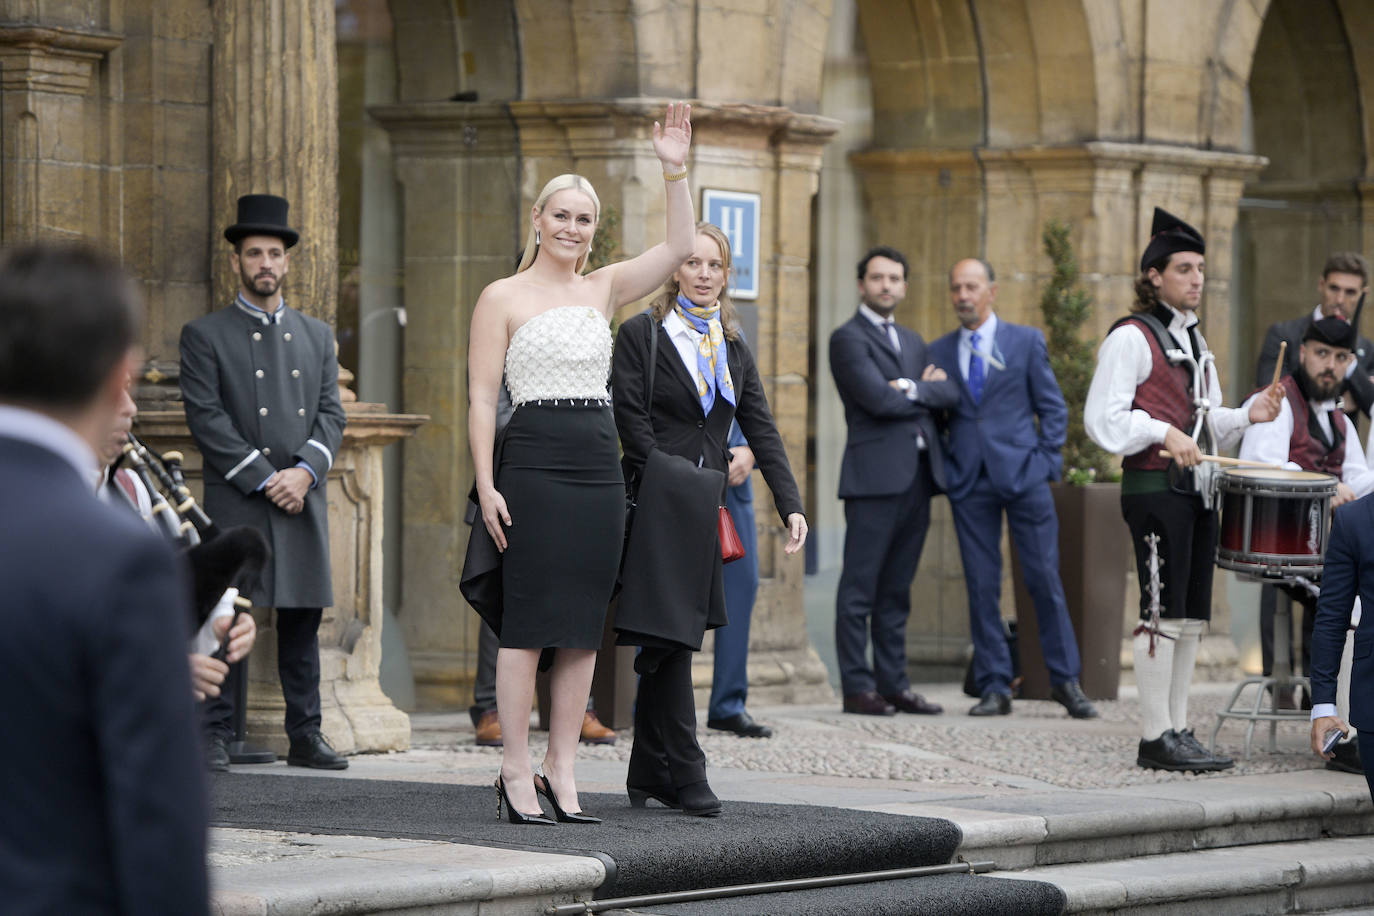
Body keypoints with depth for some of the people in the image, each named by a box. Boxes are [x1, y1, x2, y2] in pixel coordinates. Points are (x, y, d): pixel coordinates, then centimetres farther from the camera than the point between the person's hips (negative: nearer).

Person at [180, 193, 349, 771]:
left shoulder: (316, 337, 17)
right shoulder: (205, 336, 3)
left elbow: (331, 414, 10)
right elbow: (207, 419, -6)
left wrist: (305, 471, -8)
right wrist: (264, 479, -13)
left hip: (303, 502, 4)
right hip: (234, 503, -4)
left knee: (302, 618, 5)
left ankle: (305, 736, 9)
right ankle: (215, 736, -2)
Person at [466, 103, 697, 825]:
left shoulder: (603, 290, 14)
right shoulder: (503, 298, 1)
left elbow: (677, 249, 5)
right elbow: (480, 397, -3)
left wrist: (675, 171, -6)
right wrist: (487, 485, -11)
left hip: (600, 468, 5)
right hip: (533, 462, -5)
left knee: (583, 627, 4)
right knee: (528, 621, -7)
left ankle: (560, 768, 9)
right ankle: (515, 771, -3)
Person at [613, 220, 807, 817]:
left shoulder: (733, 346, 16)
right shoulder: (641, 335, -1)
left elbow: (762, 430, 11)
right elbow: (633, 424, -7)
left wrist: (791, 505, 1)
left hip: (705, 511, 6)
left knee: (668, 647, 8)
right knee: (670, 641, -11)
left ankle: (649, 775, 13)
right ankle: (685, 776, -10)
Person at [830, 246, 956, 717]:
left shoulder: (912, 341, 22)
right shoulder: (848, 338, -3)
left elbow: (950, 392, 9)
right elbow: (878, 399, -15)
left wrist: (913, 389, -8)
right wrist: (924, 393, 0)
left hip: (918, 475, 7)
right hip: (876, 475, -7)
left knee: (896, 588, 10)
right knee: (860, 587, -5)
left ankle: (893, 682, 12)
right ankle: (857, 686, -4)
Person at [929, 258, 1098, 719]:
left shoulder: (1027, 341, 6)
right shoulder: (939, 352, 11)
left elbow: (1053, 408, 6)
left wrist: (1045, 462, -3)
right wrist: (946, 467, 0)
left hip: (1023, 475, -2)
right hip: (969, 482, 2)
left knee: (1045, 578, -2)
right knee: (981, 586, 1)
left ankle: (1065, 681, 7)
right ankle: (994, 688, 5)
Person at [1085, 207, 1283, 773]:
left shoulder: (1193, 343, 20)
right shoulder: (1131, 338, -7)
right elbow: (1103, 419, -13)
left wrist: (1247, 415, 6)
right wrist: (1163, 432, -23)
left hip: (1197, 489, 9)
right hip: (1154, 487, -9)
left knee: (1191, 617, 8)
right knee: (1164, 613, -9)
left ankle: (1177, 731, 13)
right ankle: (1156, 738, -6)